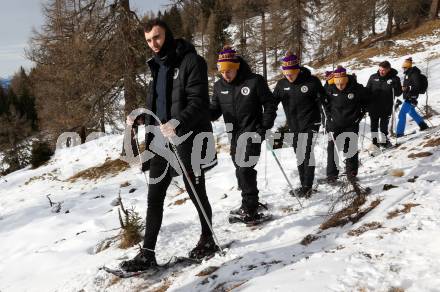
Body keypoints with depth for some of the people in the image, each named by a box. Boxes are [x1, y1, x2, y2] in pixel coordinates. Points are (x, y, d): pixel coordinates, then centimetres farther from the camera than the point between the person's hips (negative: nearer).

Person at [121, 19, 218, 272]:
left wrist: (178, 122, -34)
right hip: (162, 140, 7)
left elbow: (198, 102, -19)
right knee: (155, 198, 4)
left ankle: (208, 241, 26)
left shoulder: (191, 61, -9)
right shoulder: (158, 66, 16)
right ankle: (148, 254, 9)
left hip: (187, 138, -7)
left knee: (196, 193, 6)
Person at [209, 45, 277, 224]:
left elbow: (270, 105, -4)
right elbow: (215, 110, 8)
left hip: (252, 131, -6)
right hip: (234, 134, 6)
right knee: (241, 170, 12)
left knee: (244, 168, -17)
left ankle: (250, 209, -10)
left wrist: (264, 127, -11)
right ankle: (249, 204, 27)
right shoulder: (219, 86, 5)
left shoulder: (254, 81, -10)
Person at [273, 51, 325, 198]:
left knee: (307, 154, -8)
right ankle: (304, 185, 19)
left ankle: (307, 186, -2)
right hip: (293, 126, 5)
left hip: (310, 124, -5)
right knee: (299, 156, 10)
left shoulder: (311, 81, -12)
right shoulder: (281, 84, -1)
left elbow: (322, 101, -4)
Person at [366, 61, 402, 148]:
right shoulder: (373, 77, 0)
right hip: (373, 107, 2)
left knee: (384, 125, 10)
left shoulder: (394, 79, -5)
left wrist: (395, 86, -25)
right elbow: (367, 91, 8)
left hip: (386, 108, -2)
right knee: (374, 125, 9)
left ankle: (384, 141, 26)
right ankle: (374, 141, 21)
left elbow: (398, 93, -5)